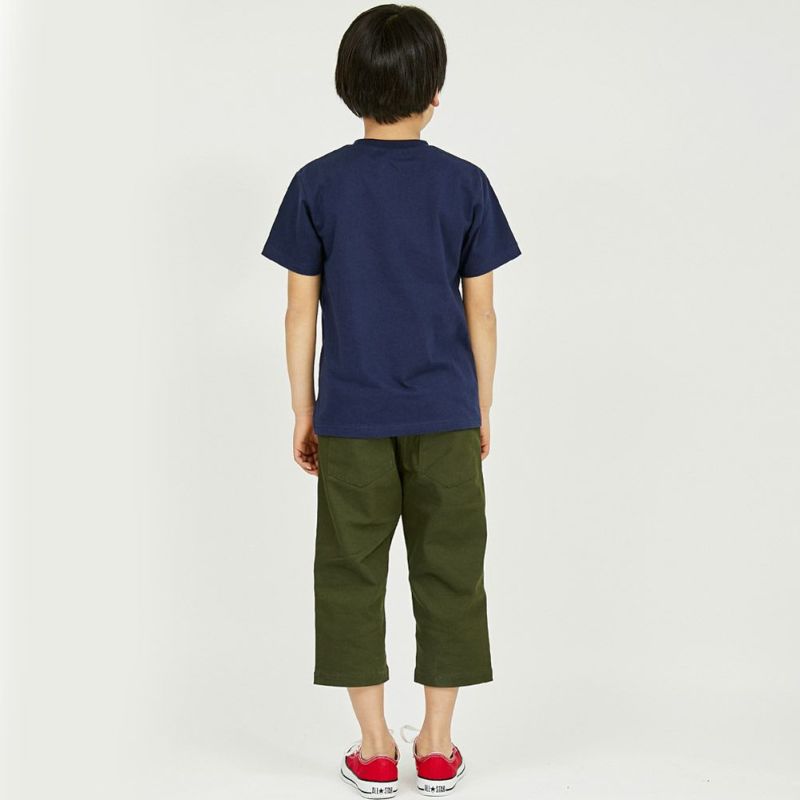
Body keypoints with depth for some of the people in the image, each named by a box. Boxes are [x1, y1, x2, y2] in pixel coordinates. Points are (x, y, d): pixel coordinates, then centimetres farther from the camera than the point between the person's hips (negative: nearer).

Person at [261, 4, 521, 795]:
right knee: (448, 575, 11)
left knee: (351, 575, 10)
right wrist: (483, 410, 10)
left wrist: (303, 412, 8)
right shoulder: (464, 184, -3)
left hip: (351, 418, 0)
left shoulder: (318, 184, -3)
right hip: (445, 416, 0)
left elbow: (302, 310, -1)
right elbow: (480, 311, -1)